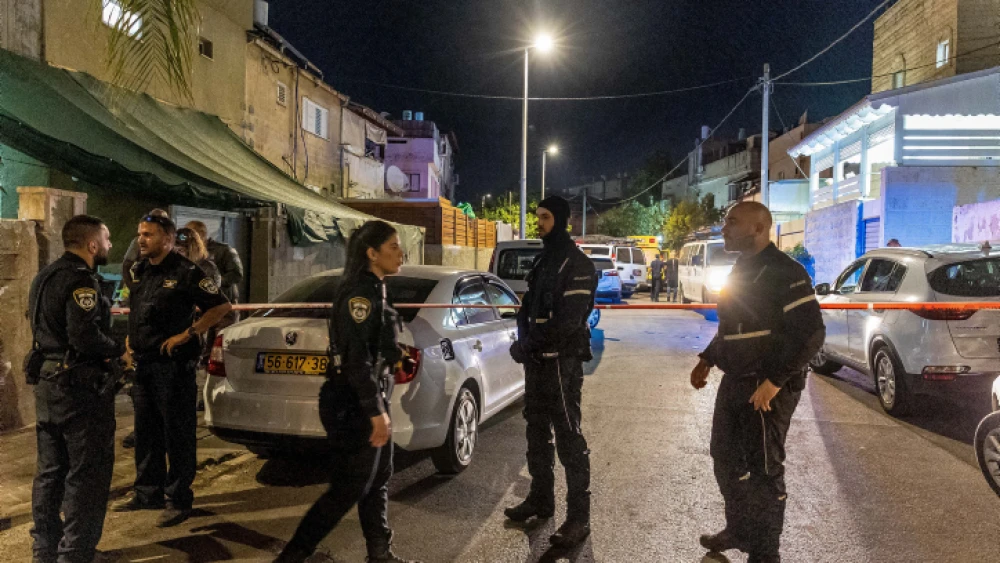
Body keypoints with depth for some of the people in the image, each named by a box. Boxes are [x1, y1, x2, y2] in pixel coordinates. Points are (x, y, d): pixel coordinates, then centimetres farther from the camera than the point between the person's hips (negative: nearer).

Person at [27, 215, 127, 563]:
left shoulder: (45, 277, 14)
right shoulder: (81, 280, -18)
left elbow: (44, 326, 17)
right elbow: (85, 336, -28)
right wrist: (118, 350, -10)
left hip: (47, 383, 10)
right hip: (80, 387, -10)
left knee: (50, 472, 18)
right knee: (86, 475, -1)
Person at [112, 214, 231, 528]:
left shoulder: (185, 273, -11)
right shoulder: (137, 272, 10)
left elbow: (222, 306, -12)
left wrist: (188, 333, -15)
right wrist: (132, 339, 12)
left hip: (173, 365, -7)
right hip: (142, 363, 7)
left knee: (177, 434, 1)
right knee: (146, 432, 16)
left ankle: (179, 500, 10)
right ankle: (147, 493, 30)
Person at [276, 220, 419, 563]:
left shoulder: (373, 289, 12)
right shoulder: (359, 291, -18)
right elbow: (356, 358, -24)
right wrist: (375, 411, -23)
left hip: (367, 401, 10)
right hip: (354, 407, -10)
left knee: (377, 482, 17)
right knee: (349, 489, 0)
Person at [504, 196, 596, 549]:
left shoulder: (576, 264, -12)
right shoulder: (543, 260, 16)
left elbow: (569, 321, -21)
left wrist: (529, 345, -16)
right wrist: (524, 341, -1)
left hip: (561, 360, -9)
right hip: (537, 360, 9)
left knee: (568, 436, -4)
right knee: (537, 431, 16)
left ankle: (579, 517, 5)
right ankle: (541, 499, 30)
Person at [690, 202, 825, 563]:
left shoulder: (783, 272, -17)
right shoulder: (741, 270, 12)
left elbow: (811, 332, -22)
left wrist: (773, 381, -25)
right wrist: (707, 360, 15)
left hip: (767, 388, -9)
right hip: (735, 383, 9)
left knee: (764, 469, 3)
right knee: (726, 457, 19)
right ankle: (739, 530, 38)